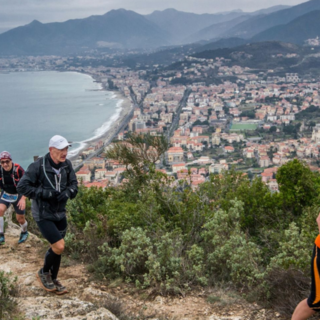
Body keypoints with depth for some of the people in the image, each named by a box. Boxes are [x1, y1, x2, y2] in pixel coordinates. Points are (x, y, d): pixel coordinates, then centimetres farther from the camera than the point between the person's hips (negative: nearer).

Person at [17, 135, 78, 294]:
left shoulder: (66, 165, -5)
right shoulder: (38, 166, -20)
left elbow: (74, 184, 5)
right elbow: (22, 186, -19)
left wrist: (68, 192, -17)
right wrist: (44, 193, -26)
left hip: (60, 214, 6)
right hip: (43, 215, -6)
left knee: (56, 247, 15)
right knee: (59, 246, -13)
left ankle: (53, 279, 34)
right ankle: (44, 273, 14)